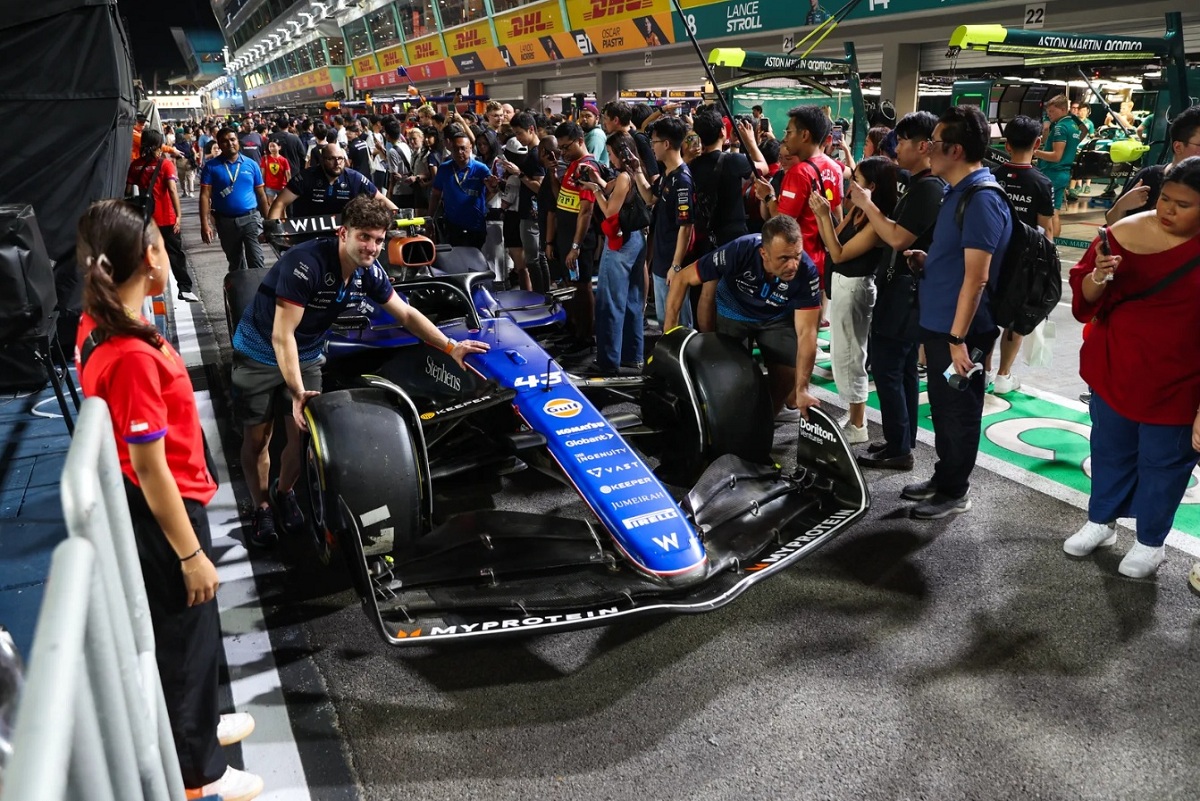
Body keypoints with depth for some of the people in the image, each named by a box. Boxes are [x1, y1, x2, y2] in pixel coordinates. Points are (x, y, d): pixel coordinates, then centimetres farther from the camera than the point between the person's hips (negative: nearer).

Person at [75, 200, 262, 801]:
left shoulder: (99, 325, -3)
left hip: (146, 503, 9)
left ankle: (194, 722, 50)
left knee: (180, 630, 27)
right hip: (161, 513, -9)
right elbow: (150, 469, -25)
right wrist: (191, 554, -19)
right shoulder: (132, 356, -31)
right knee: (185, 633, 11)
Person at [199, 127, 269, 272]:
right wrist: (204, 224, -14)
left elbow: (261, 194, 6)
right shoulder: (211, 166, -1)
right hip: (225, 221, 1)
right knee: (235, 263, 17)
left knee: (256, 261, -8)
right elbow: (205, 195, -6)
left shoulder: (251, 164, 2)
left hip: (250, 218, -1)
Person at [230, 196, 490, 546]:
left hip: (306, 357, 5)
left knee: (305, 434, 2)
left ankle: (284, 493, 31)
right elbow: (281, 335, -32)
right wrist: (296, 391, -36)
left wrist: (450, 347, -7)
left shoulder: (368, 272, -13)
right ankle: (261, 508, 28)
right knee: (256, 439, 4)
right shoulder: (306, 263, -33)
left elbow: (406, 314, 0)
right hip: (260, 355, -5)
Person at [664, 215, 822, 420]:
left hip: (776, 317, 1)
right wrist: (670, 328, -25)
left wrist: (802, 389, -37)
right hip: (734, 313, -1)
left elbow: (806, 333, -31)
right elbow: (682, 278, -25)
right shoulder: (740, 251, -36)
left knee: (788, 376, -8)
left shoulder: (807, 272, -33)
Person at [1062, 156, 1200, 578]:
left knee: (1162, 462, 12)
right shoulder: (1127, 231, -7)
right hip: (1114, 368, 3)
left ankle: (1149, 541, 30)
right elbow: (1085, 298, -4)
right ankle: (1101, 522, 38)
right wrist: (1097, 278, -26)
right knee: (1110, 448, 18)